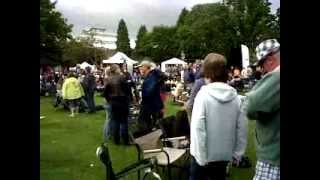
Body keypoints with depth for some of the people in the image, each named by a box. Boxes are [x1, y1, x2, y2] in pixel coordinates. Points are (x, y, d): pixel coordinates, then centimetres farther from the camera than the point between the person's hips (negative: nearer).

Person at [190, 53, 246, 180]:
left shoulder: (203, 94, -17)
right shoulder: (235, 96, -4)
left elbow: (198, 128, -20)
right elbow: (240, 128, -1)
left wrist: (201, 157, -13)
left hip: (204, 155, -4)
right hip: (225, 154, 4)